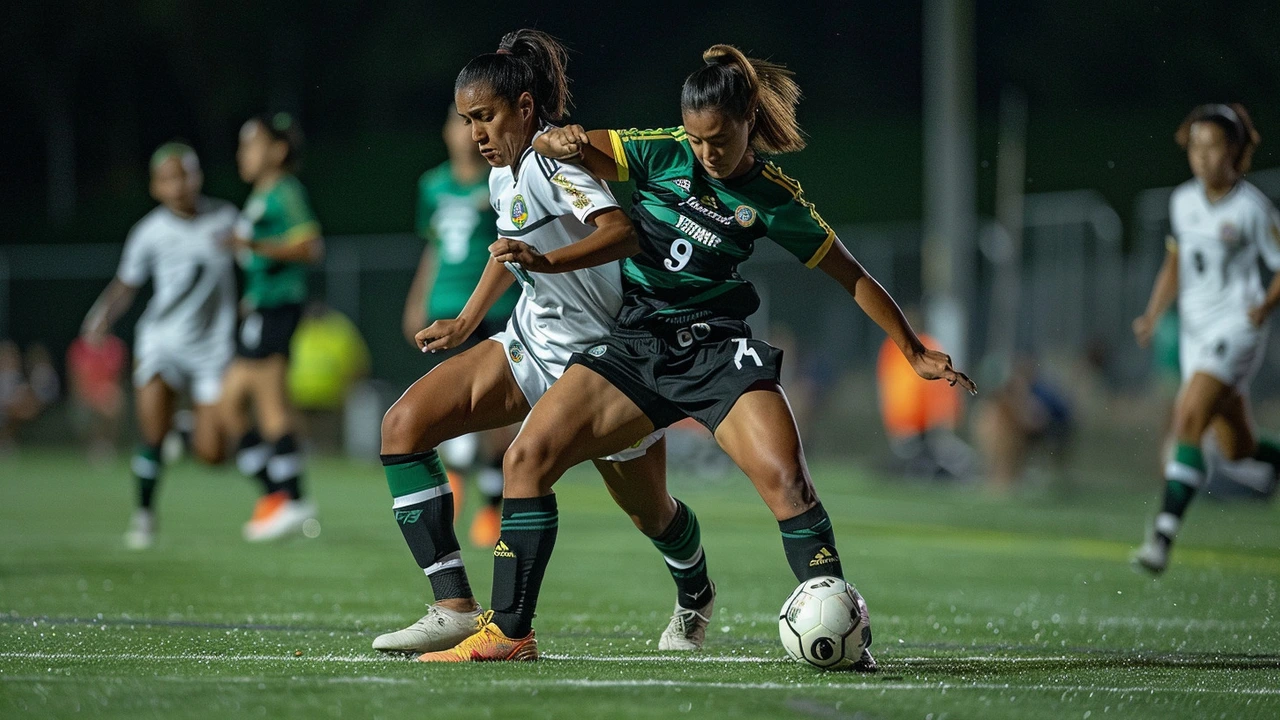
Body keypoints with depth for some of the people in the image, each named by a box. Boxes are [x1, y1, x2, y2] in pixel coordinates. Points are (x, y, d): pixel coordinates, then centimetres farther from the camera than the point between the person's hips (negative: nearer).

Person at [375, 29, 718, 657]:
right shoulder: (504, 173, 5)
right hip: (532, 344, 8)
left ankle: (695, 595, 47)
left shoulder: (553, 158, -21)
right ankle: (454, 607, -19)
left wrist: (548, 261, -52)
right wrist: (466, 322, 25)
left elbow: (622, 232, -38)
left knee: (648, 512, 10)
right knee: (404, 425, -11)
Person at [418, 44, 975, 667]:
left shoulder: (774, 198, -3)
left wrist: (915, 352, 9)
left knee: (784, 478, -23)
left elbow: (851, 276, 7)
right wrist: (562, 144, -23)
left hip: (716, 347, -2)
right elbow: (549, 146, 2)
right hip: (635, 345, 2)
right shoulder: (665, 153, -2)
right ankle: (509, 632, -2)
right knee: (526, 457, -11)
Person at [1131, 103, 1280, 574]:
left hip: (1236, 329, -7)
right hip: (1194, 333, 7)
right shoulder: (1182, 201, 8)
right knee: (1238, 449, 9)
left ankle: (1164, 534, -26)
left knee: (1189, 419, -23)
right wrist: (1153, 315, 8)